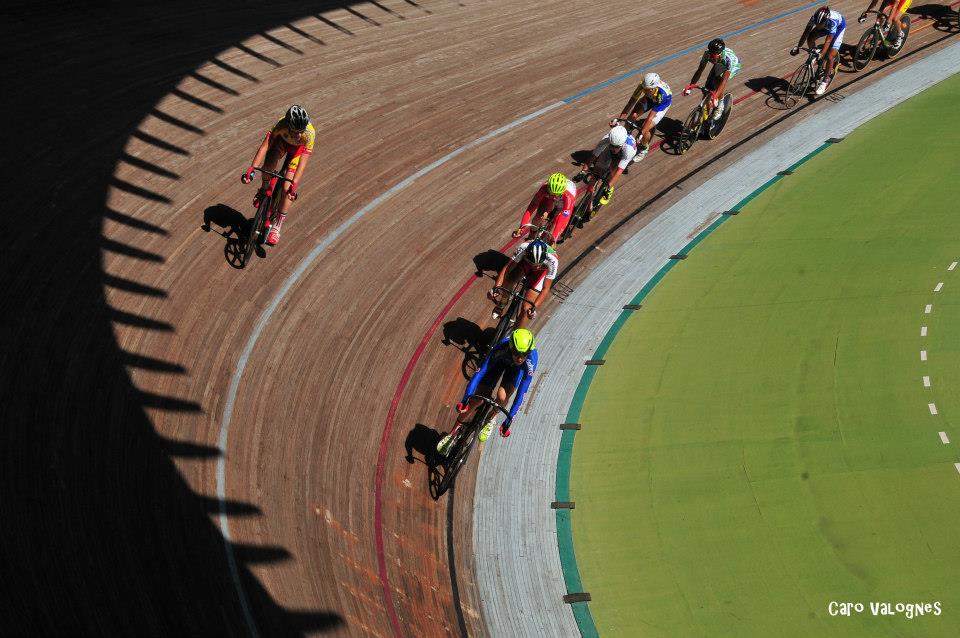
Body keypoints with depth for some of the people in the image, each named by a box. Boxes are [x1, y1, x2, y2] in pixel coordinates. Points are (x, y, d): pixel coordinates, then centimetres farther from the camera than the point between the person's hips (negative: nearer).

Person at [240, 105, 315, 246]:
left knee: (287, 188, -13)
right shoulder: (281, 125, -39)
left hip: (298, 148, -1)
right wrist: (252, 169, -50)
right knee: (269, 162, -32)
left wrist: (294, 184, -53)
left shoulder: (310, 133, -40)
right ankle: (264, 189, 2)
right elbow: (265, 145, -41)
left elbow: (303, 160, -43)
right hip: (282, 140, 1)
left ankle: (276, 226, 3)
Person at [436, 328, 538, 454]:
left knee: (502, 396, -25)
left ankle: (491, 420, 9)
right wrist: (465, 399, -47)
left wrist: (509, 420, -39)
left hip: (515, 368, 0)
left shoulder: (530, 361, -40)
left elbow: (521, 393, -37)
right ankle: (453, 434, 11)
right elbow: (480, 372, -40)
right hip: (500, 360, 0)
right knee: (478, 398, -6)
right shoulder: (501, 349, -41)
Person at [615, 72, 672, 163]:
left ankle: (644, 149, 13)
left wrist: (642, 134, -46)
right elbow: (632, 101, -28)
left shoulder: (662, 94, -44)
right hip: (649, 99, 4)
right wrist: (619, 118, -33)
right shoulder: (644, 85, -34)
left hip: (661, 105, -4)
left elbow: (650, 116, -43)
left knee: (646, 128, -17)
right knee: (632, 116, -16)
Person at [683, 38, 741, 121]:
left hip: (734, 65, -4)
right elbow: (700, 70, -27)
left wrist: (716, 95, -56)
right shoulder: (707, 53, -34)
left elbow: (724, 80, -46)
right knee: (708, 87, -11)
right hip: (719, 65, 4)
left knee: (721, 80, -31)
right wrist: (690, 86, -37)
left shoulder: (728, 58, -44)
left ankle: (719, 107, -11)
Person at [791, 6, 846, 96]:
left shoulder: (832, 20, -43)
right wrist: (797, 47, -32)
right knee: (810, 39, -16)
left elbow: (828, 41, -42)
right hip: (826, 25, 5)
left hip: (839, 26, -5)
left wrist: (821, 55, -49)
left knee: (830, 57, -14)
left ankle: (826, 80, 5)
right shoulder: (815, 17, -33)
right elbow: (806, 32, -26)